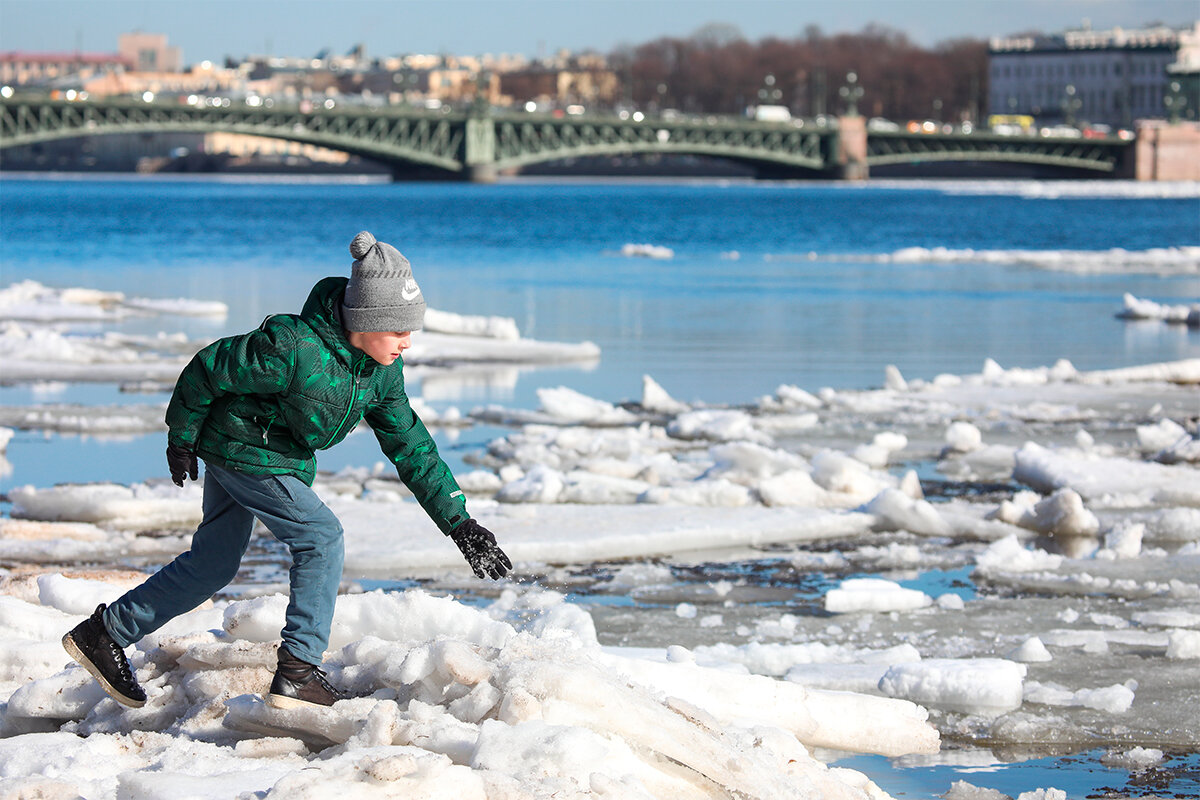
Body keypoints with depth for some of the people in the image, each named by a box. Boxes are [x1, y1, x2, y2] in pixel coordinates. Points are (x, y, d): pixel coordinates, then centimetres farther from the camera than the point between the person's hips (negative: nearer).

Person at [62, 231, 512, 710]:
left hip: (283, 458, 9)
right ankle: (298, 673, -12)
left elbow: (411, 447, -1)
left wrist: (458, 522, -3)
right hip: (241, 448, -9)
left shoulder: (382, 372, -8)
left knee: (213, 565, 13)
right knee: (320, 537, -14)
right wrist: (181, 440, -9)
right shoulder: (293, 347, -32)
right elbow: (208, 370, -21)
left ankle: (104, 634, 24)